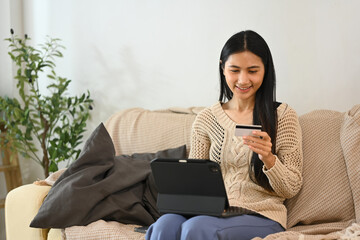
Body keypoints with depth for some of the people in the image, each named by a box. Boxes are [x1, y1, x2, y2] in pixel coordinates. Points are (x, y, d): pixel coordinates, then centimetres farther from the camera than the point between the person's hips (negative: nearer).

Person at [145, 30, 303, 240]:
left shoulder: (283, 116, 5)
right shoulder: (207, 118, 14)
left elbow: (291, 189, 3)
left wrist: (268, 159, -17)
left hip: (262, 217, -2)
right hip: (214, 212, 3)